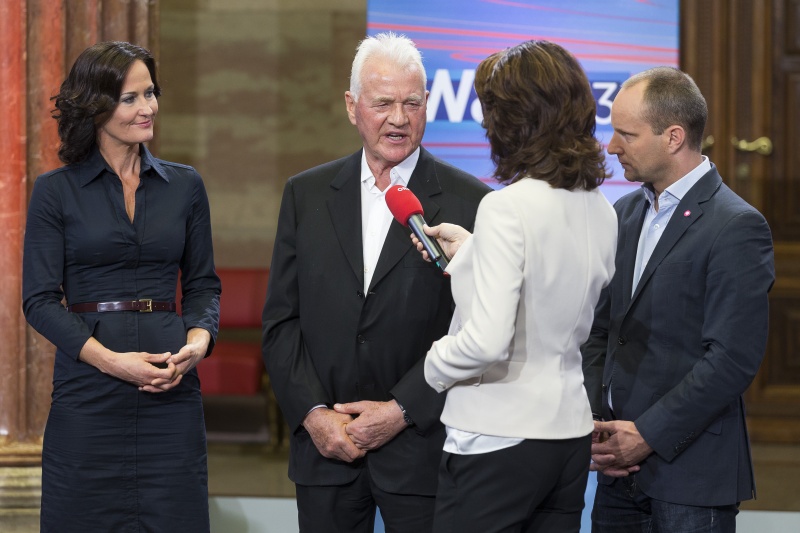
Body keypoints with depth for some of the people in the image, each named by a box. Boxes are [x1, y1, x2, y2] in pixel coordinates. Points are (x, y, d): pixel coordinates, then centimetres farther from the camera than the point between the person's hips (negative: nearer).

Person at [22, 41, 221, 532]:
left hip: (171, 389, 2)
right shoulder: (56, 191, 2)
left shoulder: (184, 186, 10)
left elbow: (203, 283, 14)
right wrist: (109, 359, -14)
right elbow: (39, 299, -2)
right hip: (87, 393, -2)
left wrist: (198, 341, -7)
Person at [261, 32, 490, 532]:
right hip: (324, 447, 3)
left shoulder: (469, 202, -3)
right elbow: (281, 320, 6)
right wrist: (313, 413, -5)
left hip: (422, 447, -3)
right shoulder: (306, 195, 8)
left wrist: (401, 412, -11)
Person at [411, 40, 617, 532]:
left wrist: (435, 366, -5)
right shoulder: (600, 210, 7)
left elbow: (487, 342, -24)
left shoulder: (508, 206, -17)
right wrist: (471, 250, 22)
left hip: (498, 438, -8)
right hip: (571, 434, 8)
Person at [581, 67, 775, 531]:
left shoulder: (737, 228, -11)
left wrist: (647, 435, -15)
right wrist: (596, 425, 0)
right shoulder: (627, 213, 13)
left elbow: (732, 359, -16)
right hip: (620, 466, 6)